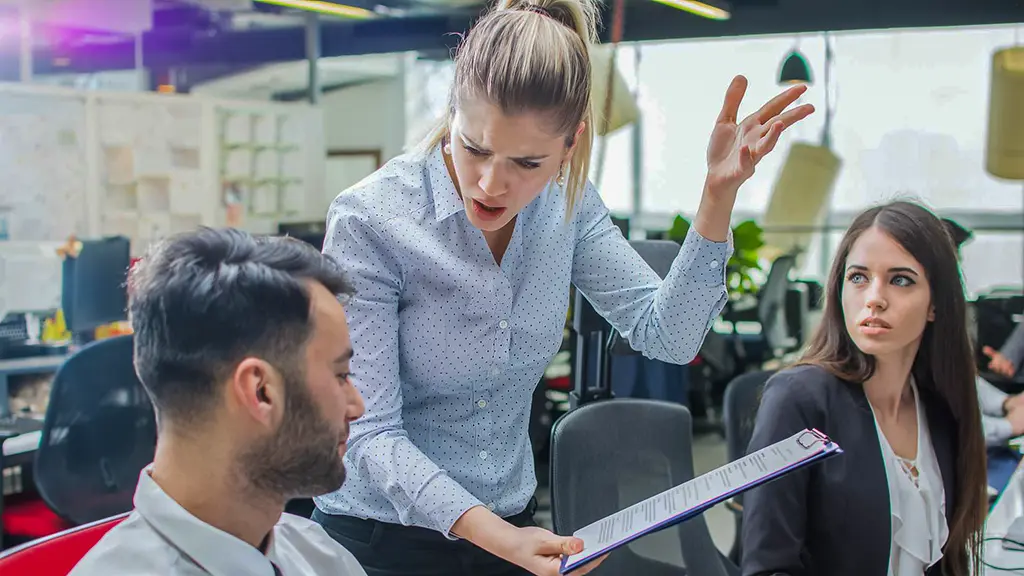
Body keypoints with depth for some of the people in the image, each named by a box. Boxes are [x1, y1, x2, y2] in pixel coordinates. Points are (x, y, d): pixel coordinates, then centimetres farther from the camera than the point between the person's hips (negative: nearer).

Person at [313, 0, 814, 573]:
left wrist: (719, 193, -16)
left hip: (513, 527, 5)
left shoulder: (567, 204, -7)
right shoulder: (368, 220, -22)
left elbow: (668, 336, -7)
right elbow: (370, 433, -23)